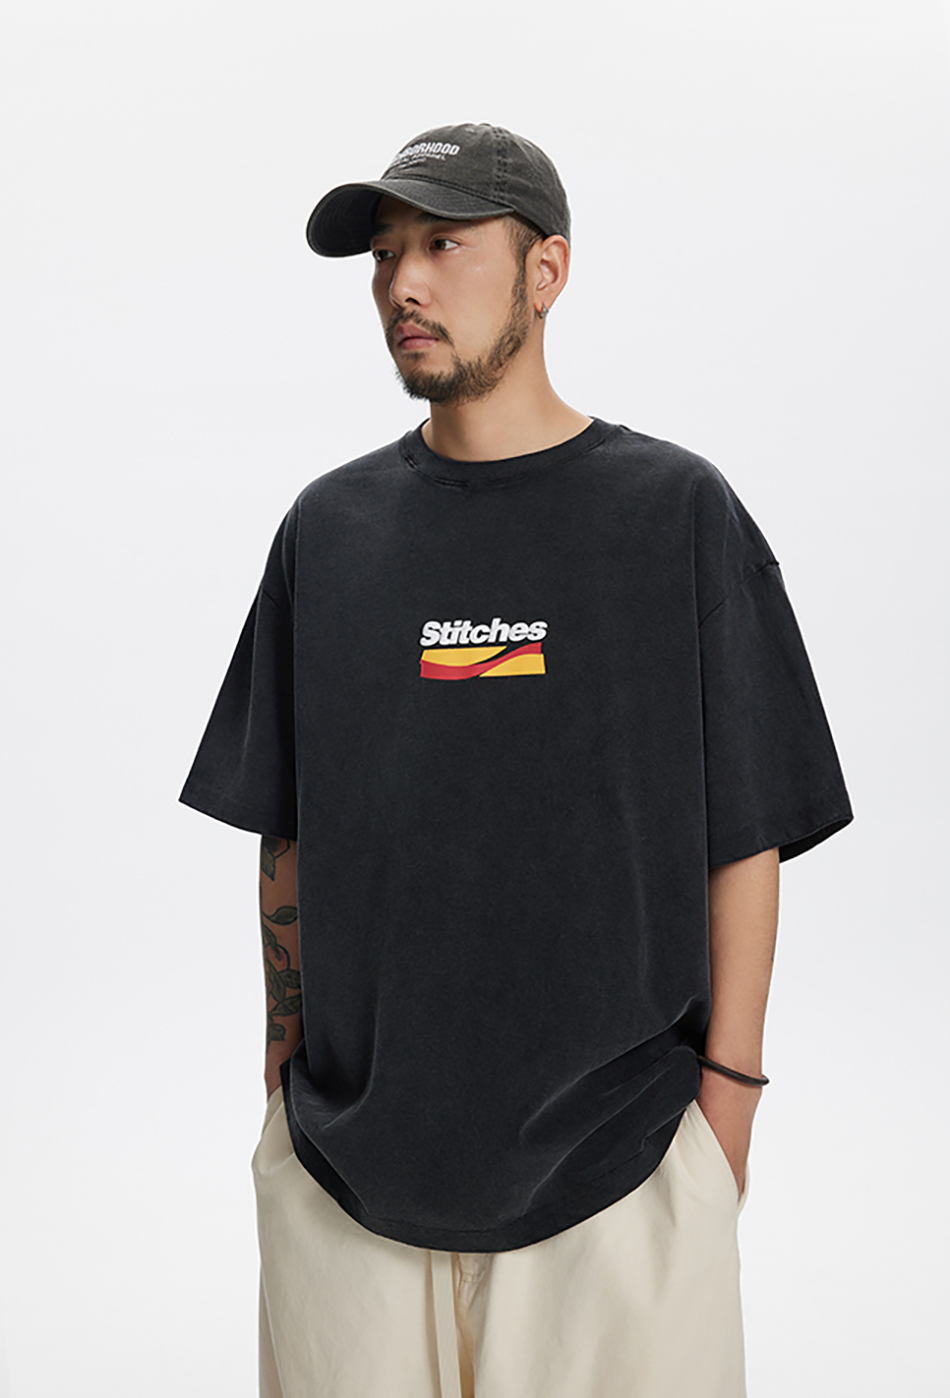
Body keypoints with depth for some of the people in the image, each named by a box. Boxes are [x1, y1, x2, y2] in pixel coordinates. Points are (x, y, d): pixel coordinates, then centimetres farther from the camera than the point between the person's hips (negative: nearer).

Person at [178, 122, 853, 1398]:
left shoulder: (678, 512, -1)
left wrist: (726, 1102, -5)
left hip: (615, 1157, -2)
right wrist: (285, 1063, 6)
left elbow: (744, 837, -2)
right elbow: (287, 829, 10)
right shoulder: (329, 525, 7)